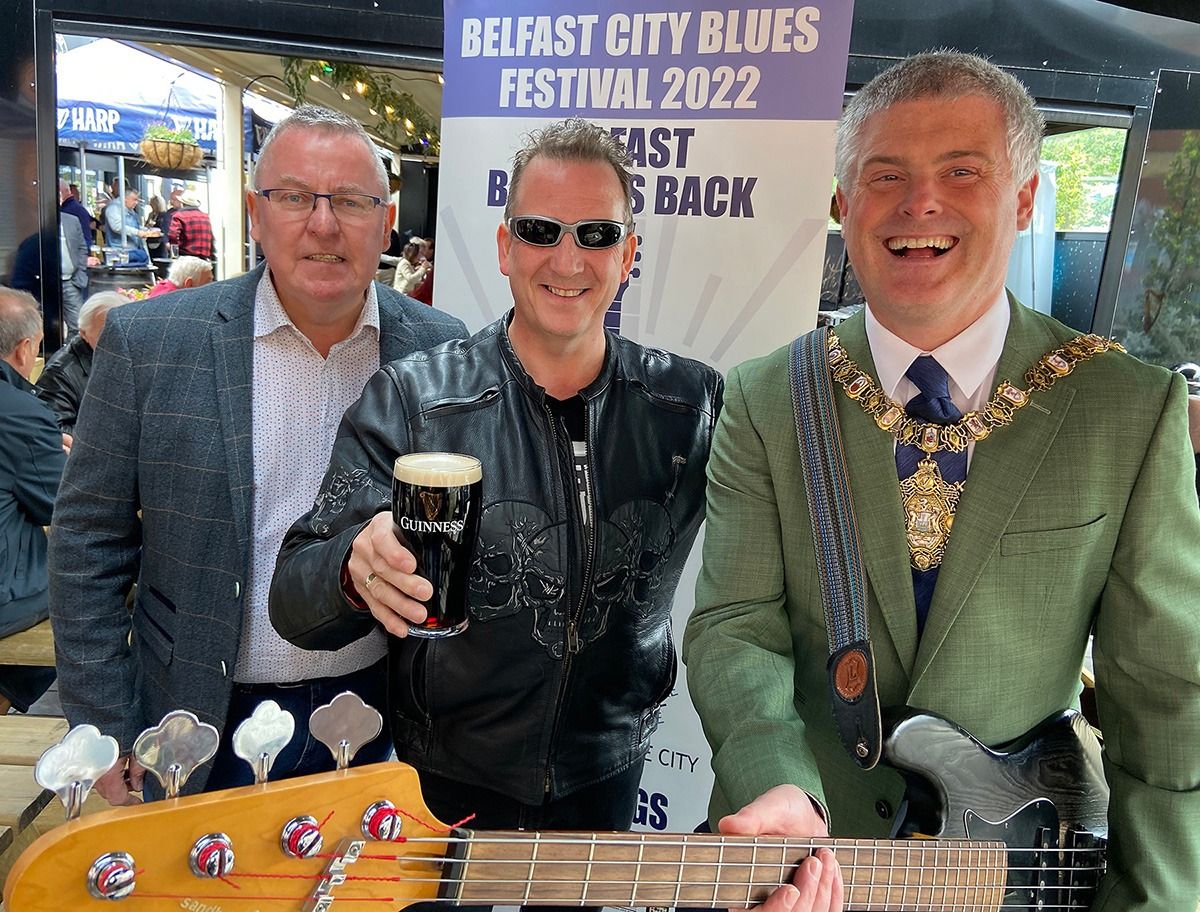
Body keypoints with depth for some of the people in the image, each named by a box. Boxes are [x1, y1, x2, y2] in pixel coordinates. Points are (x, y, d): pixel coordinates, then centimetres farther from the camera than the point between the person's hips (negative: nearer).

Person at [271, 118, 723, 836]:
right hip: (444, 792, -1)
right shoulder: (410, 400, -16)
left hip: (611, 784, 2)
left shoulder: (693, 404, -9)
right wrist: (359, 569, -37)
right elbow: (293, 604, -15)